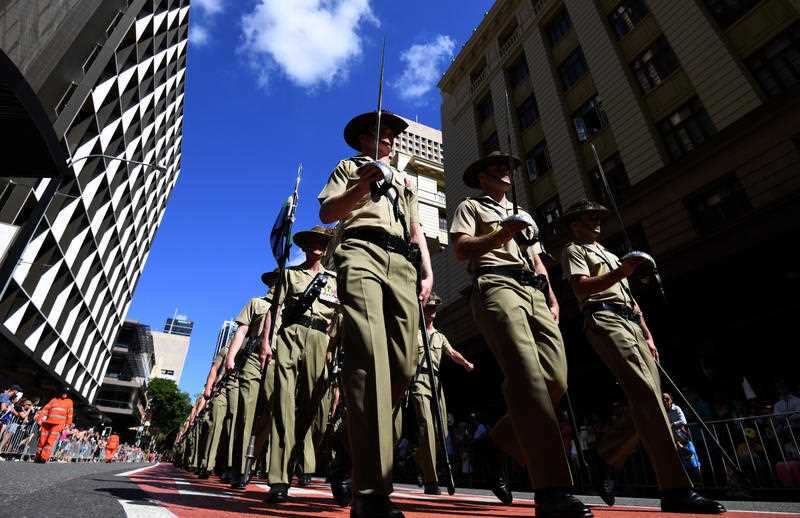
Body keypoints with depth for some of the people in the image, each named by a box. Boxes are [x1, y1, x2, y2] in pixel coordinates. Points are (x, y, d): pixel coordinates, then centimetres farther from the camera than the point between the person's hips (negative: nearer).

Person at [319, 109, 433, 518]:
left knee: (402, 364, -8)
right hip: (361, 253, -4)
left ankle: (375, 458, 9)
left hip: (403, 263, 5)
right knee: (369, 355, -24)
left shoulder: (404, 180, 37)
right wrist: (362, 185, -6)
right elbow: (326, 212, 11)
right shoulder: (348, 167, 26)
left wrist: (427, 271, 11)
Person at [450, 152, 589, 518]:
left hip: (534, 292, 7)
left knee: (555, 377, -10)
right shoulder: (471, 207, 19)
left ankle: (508, 433, 17)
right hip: (496, 285, -7)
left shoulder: (523, 215, 39)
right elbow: (461, 249, 2)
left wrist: (552, 299, 15)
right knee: (528, 374, -24)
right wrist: (502, 233, -11)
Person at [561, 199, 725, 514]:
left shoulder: (610, 255, 35)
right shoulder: (574, 251, 9)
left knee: (648, 400, -2)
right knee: (646, 394, -21)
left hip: (631, 323, 9)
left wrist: (647, 335, 22)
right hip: (604, 320, -9)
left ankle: (605, 460, 13)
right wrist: (620, 272, -23)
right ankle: (675, 490, -21)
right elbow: (581, 288, -10)